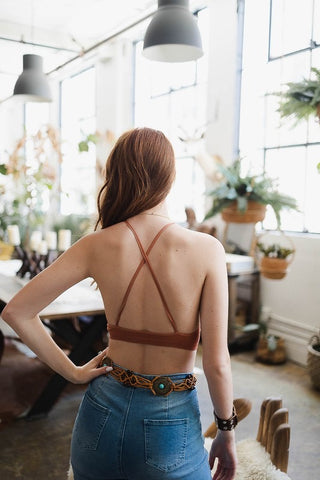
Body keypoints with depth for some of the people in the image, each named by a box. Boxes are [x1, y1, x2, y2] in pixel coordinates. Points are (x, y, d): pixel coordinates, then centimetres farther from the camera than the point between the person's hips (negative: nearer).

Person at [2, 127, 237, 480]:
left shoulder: (97, 246, -10)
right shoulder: (206, 249, -18)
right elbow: (217, 364, -17)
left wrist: (73, 372, 2)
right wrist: (227, 432, 0)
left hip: (104, 412, 3)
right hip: (171, 425, -2)